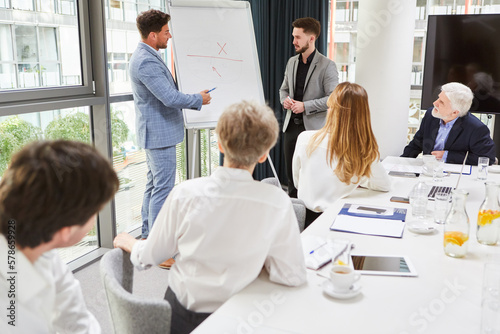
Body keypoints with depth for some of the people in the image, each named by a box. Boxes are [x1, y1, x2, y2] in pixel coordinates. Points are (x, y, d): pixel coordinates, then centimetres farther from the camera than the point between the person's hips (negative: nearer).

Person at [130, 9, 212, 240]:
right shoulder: (146, 61, -22)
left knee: (153, 186, 18)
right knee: (163, 189, -6)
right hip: (160, 134, -11)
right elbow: (170, 98, -26)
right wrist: (199, 100, -12)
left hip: (155, 132, 11)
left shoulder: (146, 56, 13)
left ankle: (148, 234, 29)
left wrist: (193, 100, 18)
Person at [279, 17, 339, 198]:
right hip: (291, 125, 6)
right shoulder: (292, 62, 11)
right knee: (291, 172, 12)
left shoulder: (327, 65, -9)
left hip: (313, 127, -6)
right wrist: (285, 100, -2)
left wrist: (305, 106, -19)